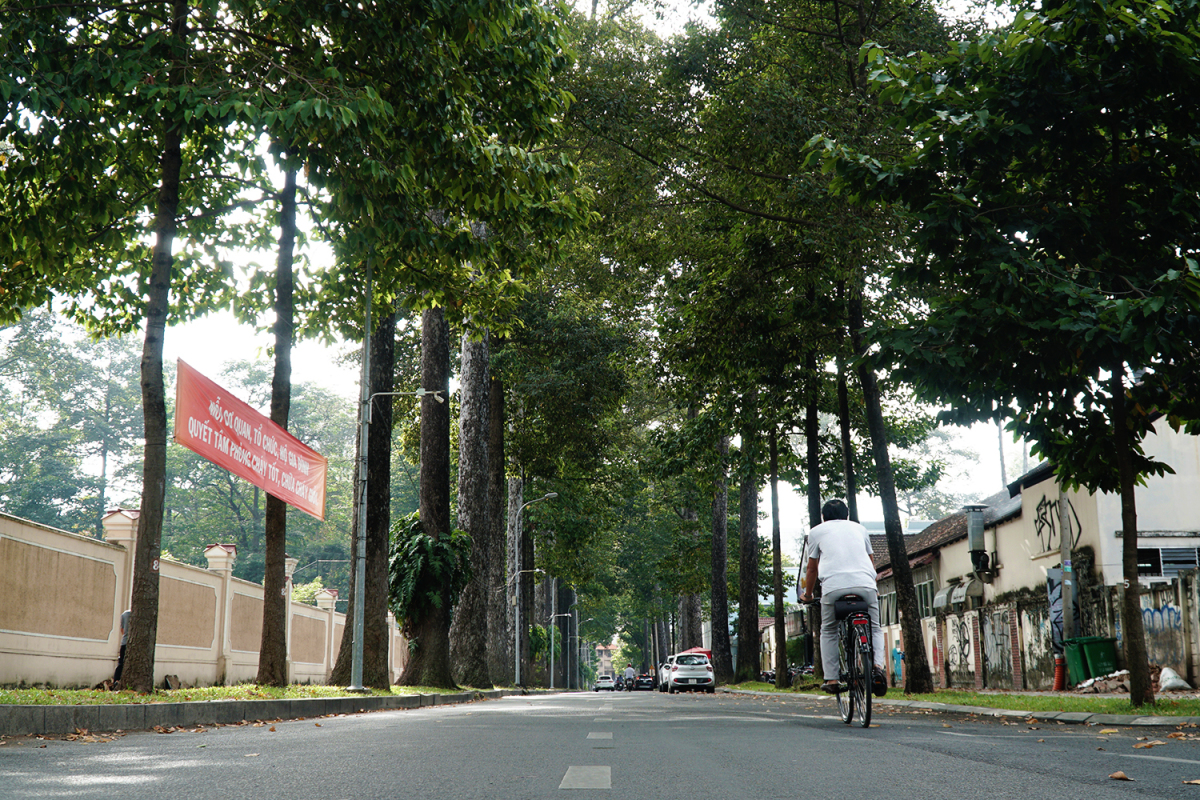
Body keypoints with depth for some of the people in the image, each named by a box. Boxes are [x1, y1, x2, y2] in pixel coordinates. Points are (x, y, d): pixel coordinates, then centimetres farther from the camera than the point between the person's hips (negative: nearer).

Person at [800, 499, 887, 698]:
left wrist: (807, 595, 38)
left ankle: (831, 679, 8)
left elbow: (812, 568, 24)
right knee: (875, 629, 18)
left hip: (834, 586, -2)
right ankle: (878, 665, -8)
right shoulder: (859, 528, 28)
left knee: (828, 632, 17)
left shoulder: (817, 531, 21)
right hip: (865, 584, 2)